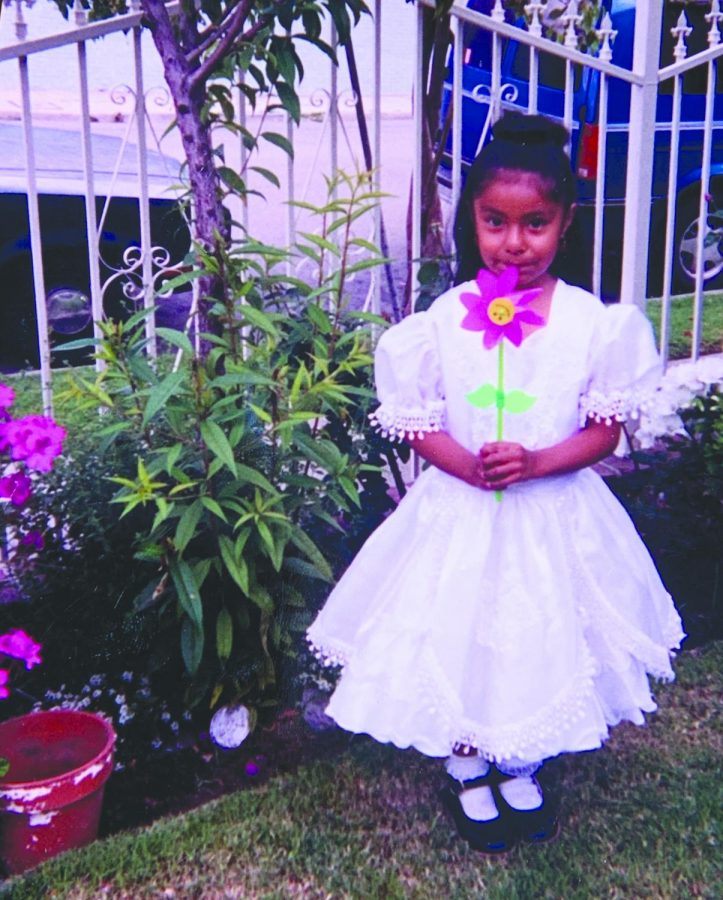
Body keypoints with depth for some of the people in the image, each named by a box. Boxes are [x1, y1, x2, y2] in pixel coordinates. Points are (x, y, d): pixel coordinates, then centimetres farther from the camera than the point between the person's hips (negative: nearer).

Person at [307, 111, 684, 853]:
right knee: (458, 640, 11)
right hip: (461, 513, 0)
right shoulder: (443, 319, -8)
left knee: (542, 642, 16)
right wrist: (470, 465, -22)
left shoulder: (593, 320, -7)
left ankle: (520, 771, 44)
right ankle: (467, 774, 39)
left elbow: (604, 429, -5)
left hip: (553, 516, 1)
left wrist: (536, 462, -21)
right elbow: (419, 425, -4)